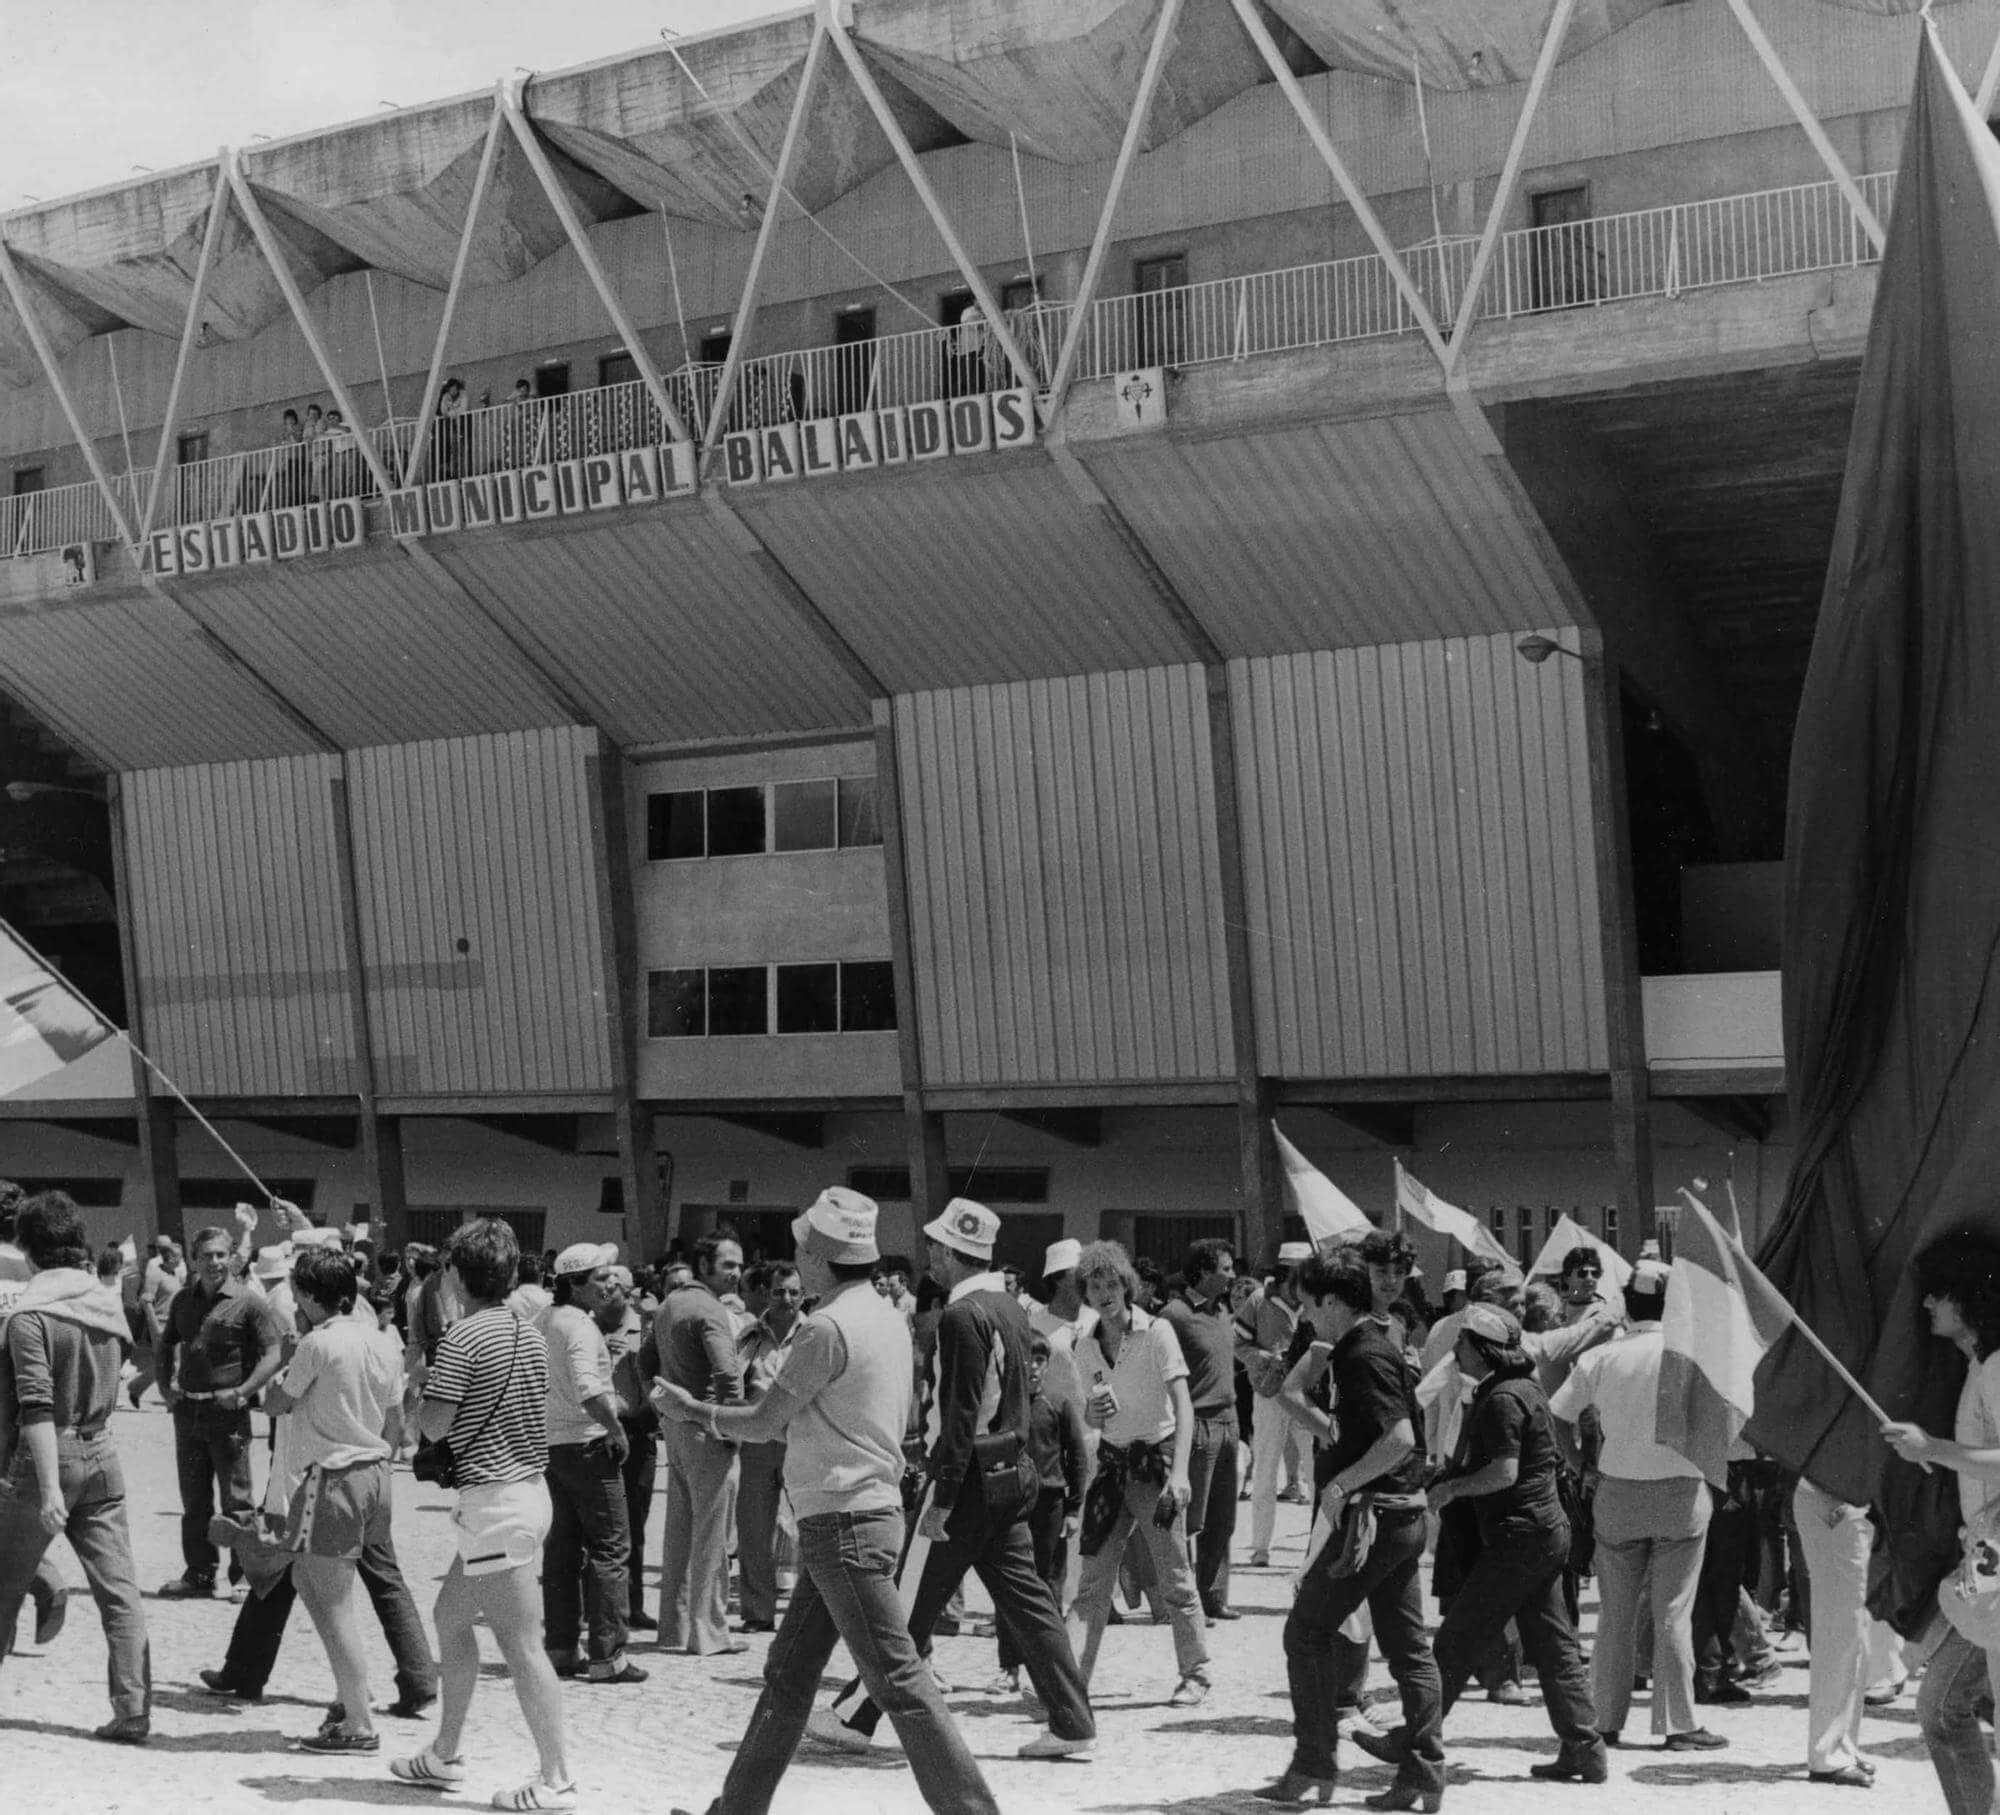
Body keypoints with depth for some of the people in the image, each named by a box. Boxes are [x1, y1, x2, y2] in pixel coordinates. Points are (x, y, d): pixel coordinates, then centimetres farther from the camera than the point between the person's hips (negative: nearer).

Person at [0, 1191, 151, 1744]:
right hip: (102, 1454, 5)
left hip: (46, 1457, -5)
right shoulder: (109, 1304, 6)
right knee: (118, 1589, 3)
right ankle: (132, 1711, -1)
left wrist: (49, 1488, -23)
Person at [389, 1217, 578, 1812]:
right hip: (530, 1488, 9)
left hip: (494, 1499, -9)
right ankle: (444, 1756, 28)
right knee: (450, 1616, 20)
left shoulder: (462, 1337, -15)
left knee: (522, 1644, -6)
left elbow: (434, 1424, -15)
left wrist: (420, 1390, 5)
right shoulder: (528, 1334, 10)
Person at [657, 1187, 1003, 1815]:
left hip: (843, 1521, -10)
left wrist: (692, 1410, 6)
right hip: (873, 1504, 10)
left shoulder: (829, 1327, -17)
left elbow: (765, 1423, -10)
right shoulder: (889, 1317, 11)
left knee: (898, 1679, -9)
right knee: (787, 1675, 16)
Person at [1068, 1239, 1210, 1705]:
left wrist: (1179, 1472, -27)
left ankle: (1195, 1674, 12)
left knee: (1174, 1576, -1)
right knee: (1093, 1576, 0)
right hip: (1112, 1462, 5)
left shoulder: (1156, 1331, -10)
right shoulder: (1085, 1345, 6)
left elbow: (1183, 1404, -17)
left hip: (1156, 1460, -5)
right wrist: (1093, 1414, -9)